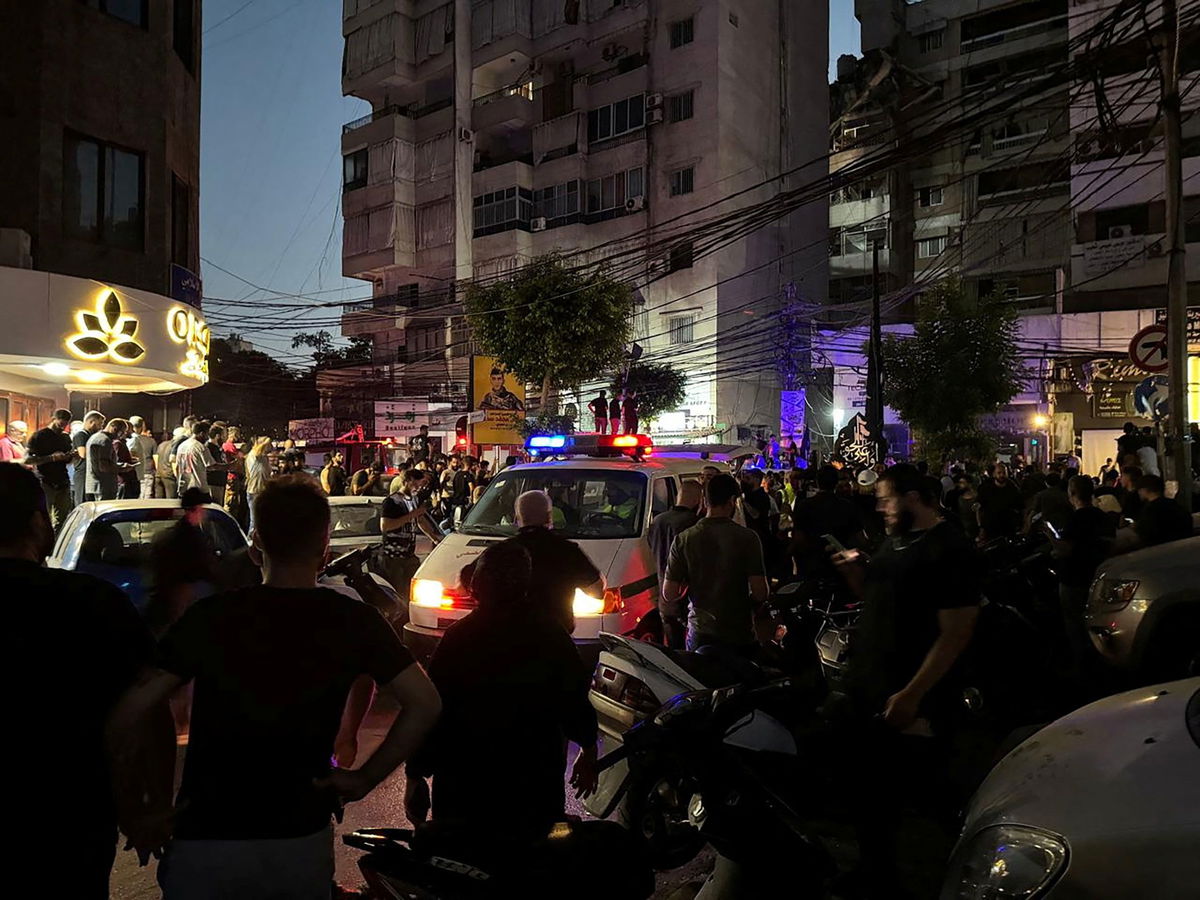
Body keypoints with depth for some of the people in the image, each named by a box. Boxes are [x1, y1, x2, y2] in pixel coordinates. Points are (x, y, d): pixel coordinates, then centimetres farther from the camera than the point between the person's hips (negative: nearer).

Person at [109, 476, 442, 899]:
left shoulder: (209, 616, -9)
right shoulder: (354, 620, -7)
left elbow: (130, 710, -11)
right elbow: (424, 704, -11)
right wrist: (365, 778, -3)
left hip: (207, 837, -2)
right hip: (303, 839, 2)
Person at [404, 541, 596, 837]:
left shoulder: (458, 638, -14)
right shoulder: (551, 633, -6)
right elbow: (575, 705, 2)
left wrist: (416, 777, -1)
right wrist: (588, 751, 19)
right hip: (537, 788, 3)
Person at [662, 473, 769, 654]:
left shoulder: (683, 539, -6)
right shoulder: (747, 538, -11)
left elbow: (669, 593, -6)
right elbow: (760, 591, -14)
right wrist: (751, 609, 8)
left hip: (699, 633, 2)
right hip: (739, 634, -1)